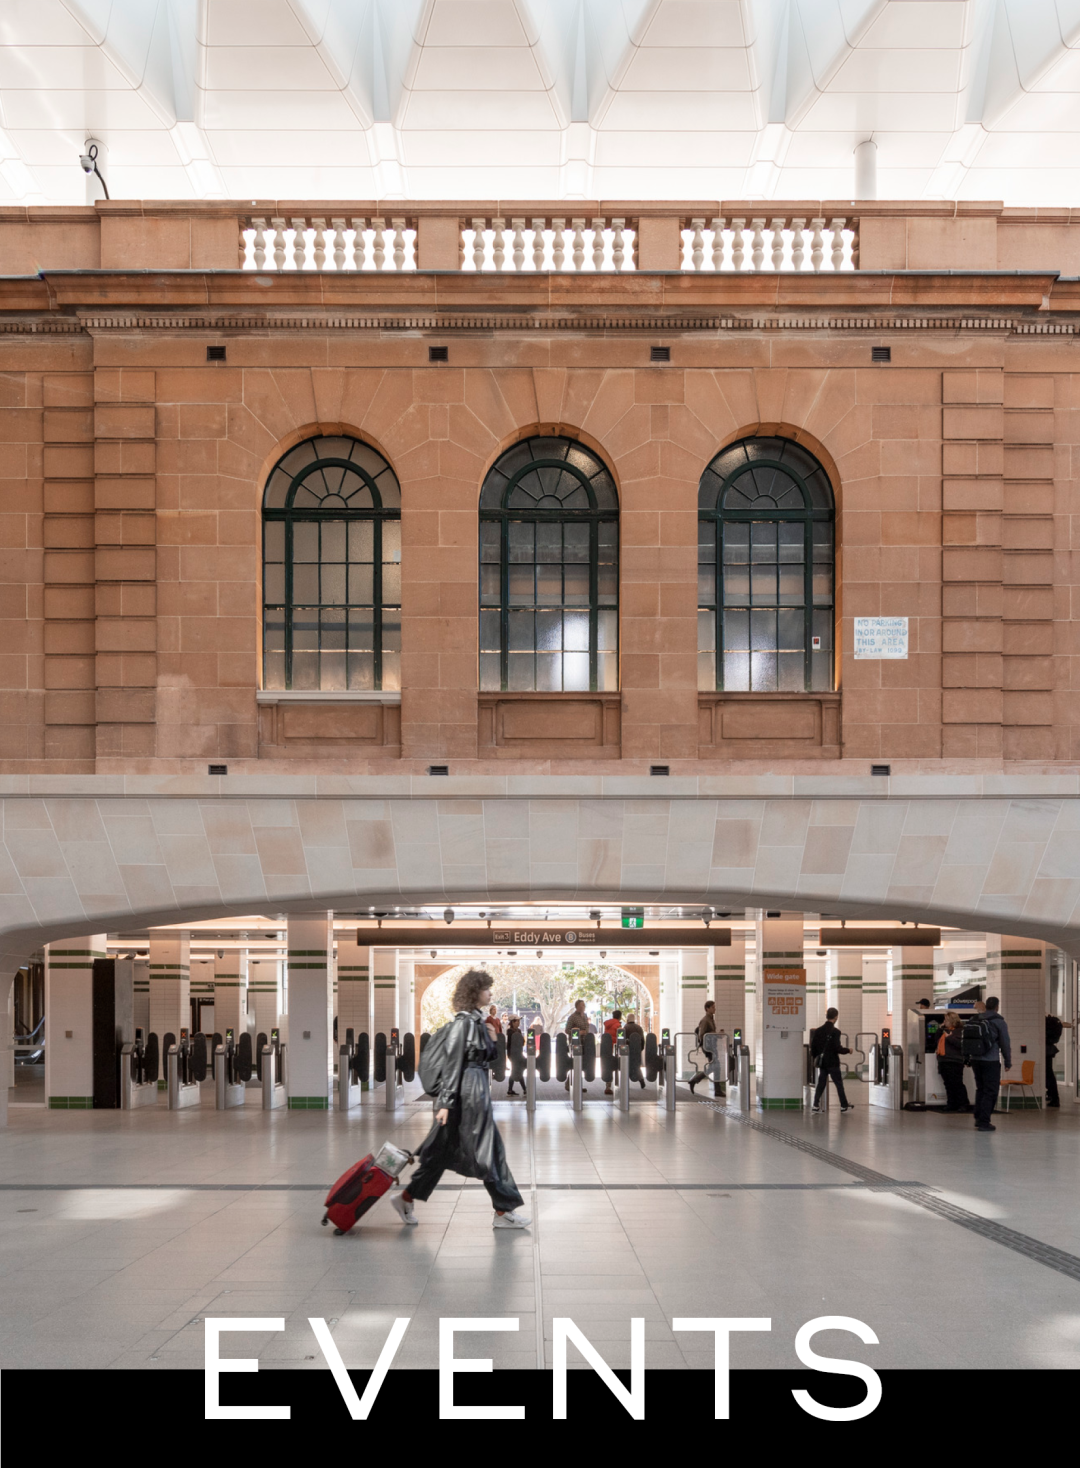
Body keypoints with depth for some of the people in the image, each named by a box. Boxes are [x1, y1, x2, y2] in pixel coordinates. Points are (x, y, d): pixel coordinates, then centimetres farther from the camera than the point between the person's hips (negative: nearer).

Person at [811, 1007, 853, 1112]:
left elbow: (813, 1047, 5)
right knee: (839, 1084, 6)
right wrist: (848, 1051, -2)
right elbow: (837, 1048, -19)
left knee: (821, 1084, 10)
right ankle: (844, 1106, 14)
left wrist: (816, 1057, 20)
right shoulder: (835, 1032, -15)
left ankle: (816, 1105, 4)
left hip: (822, 1062, 5)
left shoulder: (818, 1031, 2)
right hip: (832, 1062, -5)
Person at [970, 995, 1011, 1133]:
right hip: (991, 1061, -6)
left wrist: (967, 1059, 21)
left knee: (980, 1089, 18)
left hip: (975, 1059, 6)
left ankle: (978, 1120, 21)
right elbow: (1005, 1044, -4)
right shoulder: (999, 1022, -6)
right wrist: (1008, 1062, 5)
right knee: (990, 1092, -1)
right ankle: (984, 1122, -5)